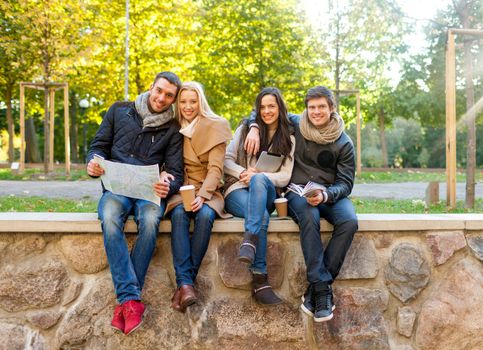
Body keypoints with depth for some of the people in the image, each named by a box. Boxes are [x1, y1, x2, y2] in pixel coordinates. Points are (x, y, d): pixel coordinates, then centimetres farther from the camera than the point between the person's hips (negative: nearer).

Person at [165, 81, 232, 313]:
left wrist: (202, 195, -23)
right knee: (179, 214, -32)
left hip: (208, 190, -1)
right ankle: (185, 283, -39)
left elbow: (215, 168, -8)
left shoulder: (214, 126, 1)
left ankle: (184, 282, -29)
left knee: (205, 215, -34)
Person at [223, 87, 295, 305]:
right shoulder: (246, 129, 15)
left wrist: (257, 176, -15)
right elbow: (227, 160, 7)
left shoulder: (288, 139, 14)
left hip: (265, 194, 0)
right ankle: (259, 280, -40)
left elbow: (284, 177, 2)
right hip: (237, 191, 0)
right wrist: (242, 172, -15)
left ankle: (250, 241, -50)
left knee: (259, 181, -39)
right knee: (261, 217, -36)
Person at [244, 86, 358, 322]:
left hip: (331, 194, 1)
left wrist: (325, 195, -22)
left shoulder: (343, 143, 2)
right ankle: (322, 287, -36)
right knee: (310, 218, -36)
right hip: (298, 192, -1)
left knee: (349, 221, -31)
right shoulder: (295, 126, 5)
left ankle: (315, 288, -28)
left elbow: (345, 183, -1)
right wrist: (254, 128, -5)